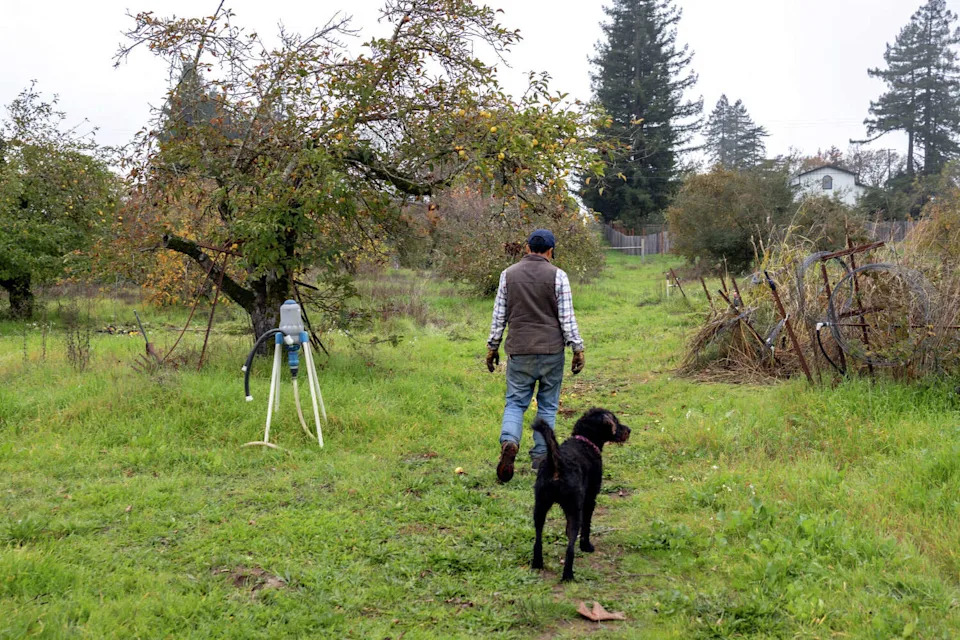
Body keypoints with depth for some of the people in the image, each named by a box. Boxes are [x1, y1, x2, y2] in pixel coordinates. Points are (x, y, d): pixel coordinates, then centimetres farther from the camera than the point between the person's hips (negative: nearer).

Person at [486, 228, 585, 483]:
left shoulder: (508, 274, 5)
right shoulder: (557, 276, -2)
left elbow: (499, 316, 8)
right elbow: (567, 318, -3)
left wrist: (492, 347, 15)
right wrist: (578, 349, 2)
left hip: (519, 351, 1)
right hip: (552, 350, -1)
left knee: (515, 403, 5)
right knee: (547, 406, 9)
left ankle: (509, 442, -20)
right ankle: (540, 456, 11)